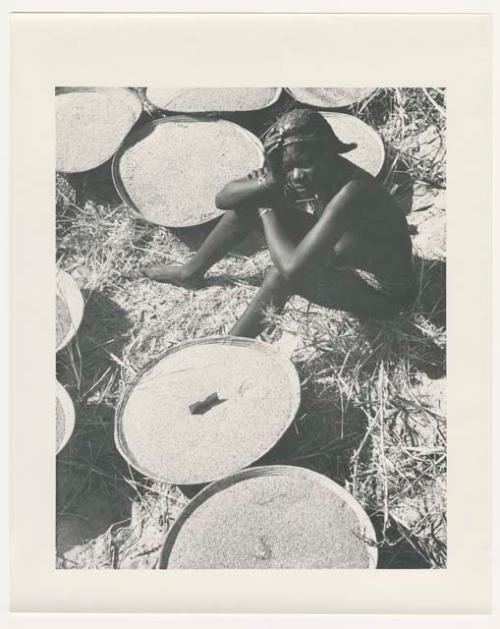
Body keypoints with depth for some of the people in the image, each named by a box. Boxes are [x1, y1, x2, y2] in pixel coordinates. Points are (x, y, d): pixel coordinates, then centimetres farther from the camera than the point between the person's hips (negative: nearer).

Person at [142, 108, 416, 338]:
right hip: (333, 255, 8)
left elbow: (291, 267, -44)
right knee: (247, 204, -1)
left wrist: (266, 209, -27)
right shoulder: (290, 174, -16)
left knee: (281, 275, -35)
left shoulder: (351, 192, -39)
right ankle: (192, 273, 17)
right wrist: (269, 184, -31)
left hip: (382, 294, -7)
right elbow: (223, 198, -12)